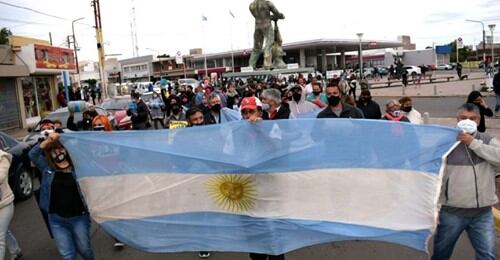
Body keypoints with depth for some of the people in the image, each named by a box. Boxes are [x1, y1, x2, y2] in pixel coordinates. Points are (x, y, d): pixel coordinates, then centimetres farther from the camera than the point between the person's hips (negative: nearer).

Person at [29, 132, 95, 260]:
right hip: (56, 220, 2)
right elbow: (32, 154, -12)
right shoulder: (47, 167, 2)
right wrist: (48, 141, -24)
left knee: (84, 249, 14)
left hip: (79, 217, -1)